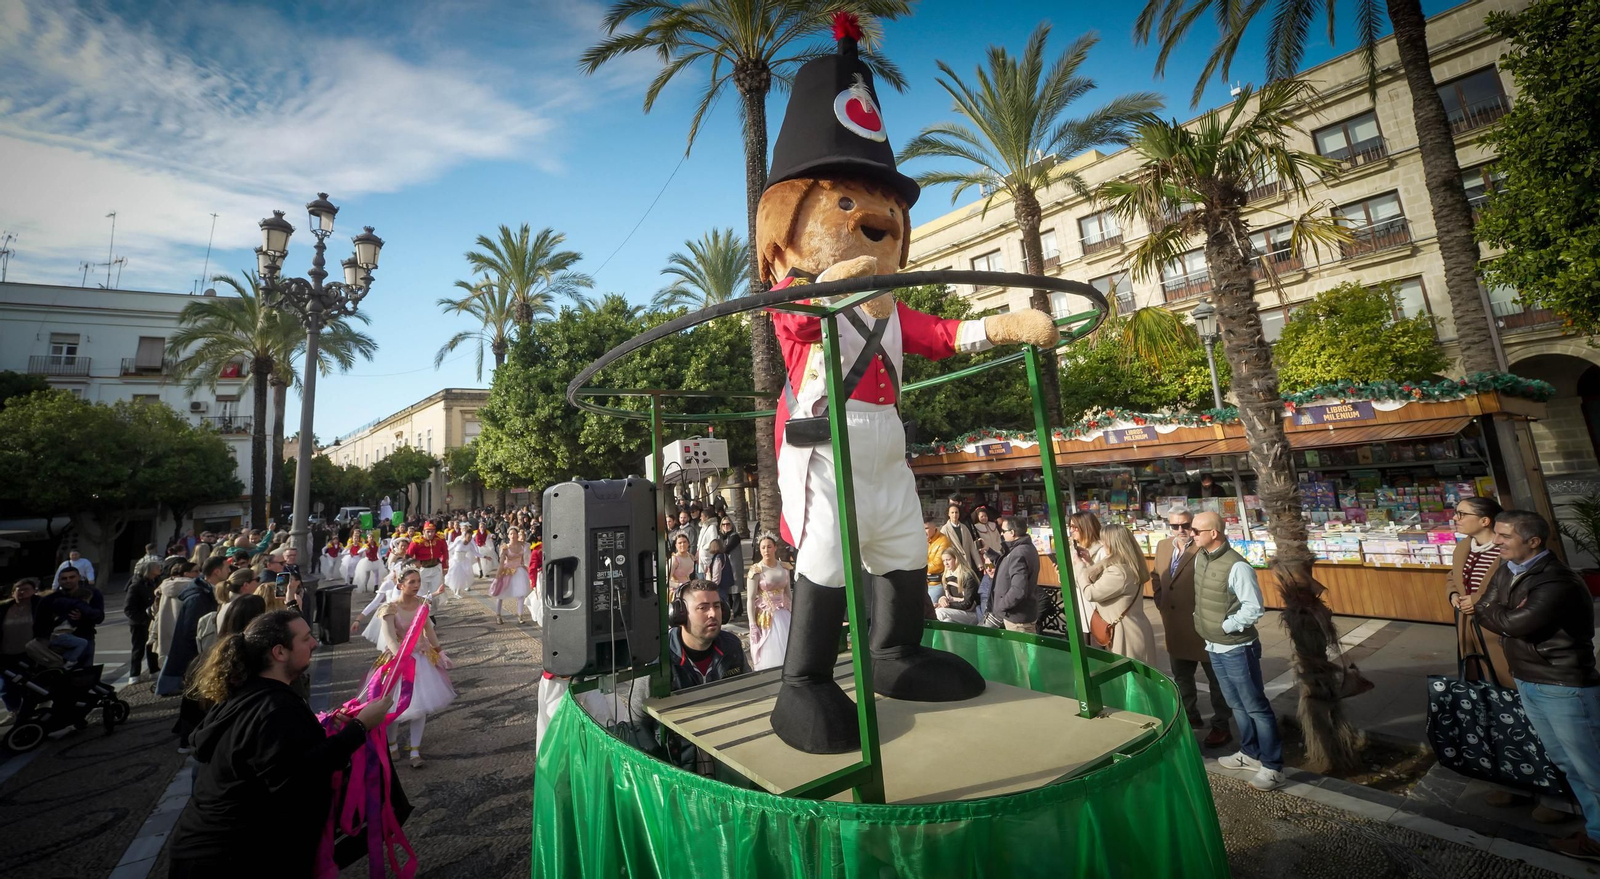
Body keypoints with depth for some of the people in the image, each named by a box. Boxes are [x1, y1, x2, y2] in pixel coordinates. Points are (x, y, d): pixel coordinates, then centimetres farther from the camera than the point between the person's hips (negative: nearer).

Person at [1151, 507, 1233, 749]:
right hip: (1176, 627, 7)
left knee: (1216, 680, 10)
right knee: (1181, 677, 22)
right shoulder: (1162, 546, 5)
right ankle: (1190, 716, 40)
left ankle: (1221, 726, 24)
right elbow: (1156, 576, 17)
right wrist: (1161, 604, 9)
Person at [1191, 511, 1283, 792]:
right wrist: (1205, 623, 7)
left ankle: (1272, 766, 18)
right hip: (1214, 646, 8)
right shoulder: (1200, 558, 2)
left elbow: (1254, 609, -20)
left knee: (1256, 707, 5)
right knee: (1236, 704, 20)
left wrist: (1224, 626, -16)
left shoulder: (1237, 566, -22)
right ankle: (1250, 753, 36)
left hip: (1237, 649, -8)